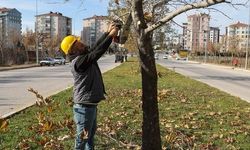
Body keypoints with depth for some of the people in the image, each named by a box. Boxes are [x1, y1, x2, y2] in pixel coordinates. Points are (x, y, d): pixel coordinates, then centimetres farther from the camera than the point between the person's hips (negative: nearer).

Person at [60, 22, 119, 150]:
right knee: (82, 138, 2)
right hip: (84, 107, -10)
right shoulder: (78, 61, -21)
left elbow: (96, 47, 12)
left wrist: (107, 32, 7)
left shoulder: (84, 56, 7)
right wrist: (111, 36, -20)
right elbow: (98, 52, -26)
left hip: (90, 104, 10)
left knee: (91, 134, 25)